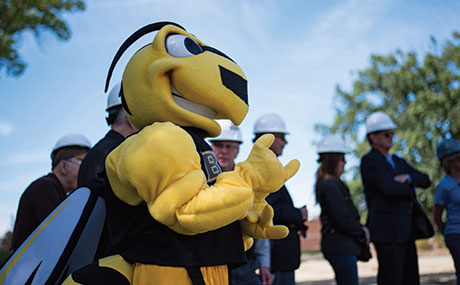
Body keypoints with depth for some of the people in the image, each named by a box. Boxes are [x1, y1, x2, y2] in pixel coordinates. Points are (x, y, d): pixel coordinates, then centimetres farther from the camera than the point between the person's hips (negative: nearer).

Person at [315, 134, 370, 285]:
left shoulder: (330, 183, 16)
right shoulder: (330, 185, -16)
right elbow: (342, 219, -20)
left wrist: (360, 229, 6)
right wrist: (361, 232, -6)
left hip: (343, 246, 10)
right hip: (340, 246, -10)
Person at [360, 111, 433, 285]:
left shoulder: (397, 161, 21)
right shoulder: (369, 161, -6)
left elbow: (425, 180, 14)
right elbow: (389, 187, -20)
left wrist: (408, 177, -8)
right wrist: (410, 189, 0)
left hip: (406, 231, 9)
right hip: (387, 231, -8)